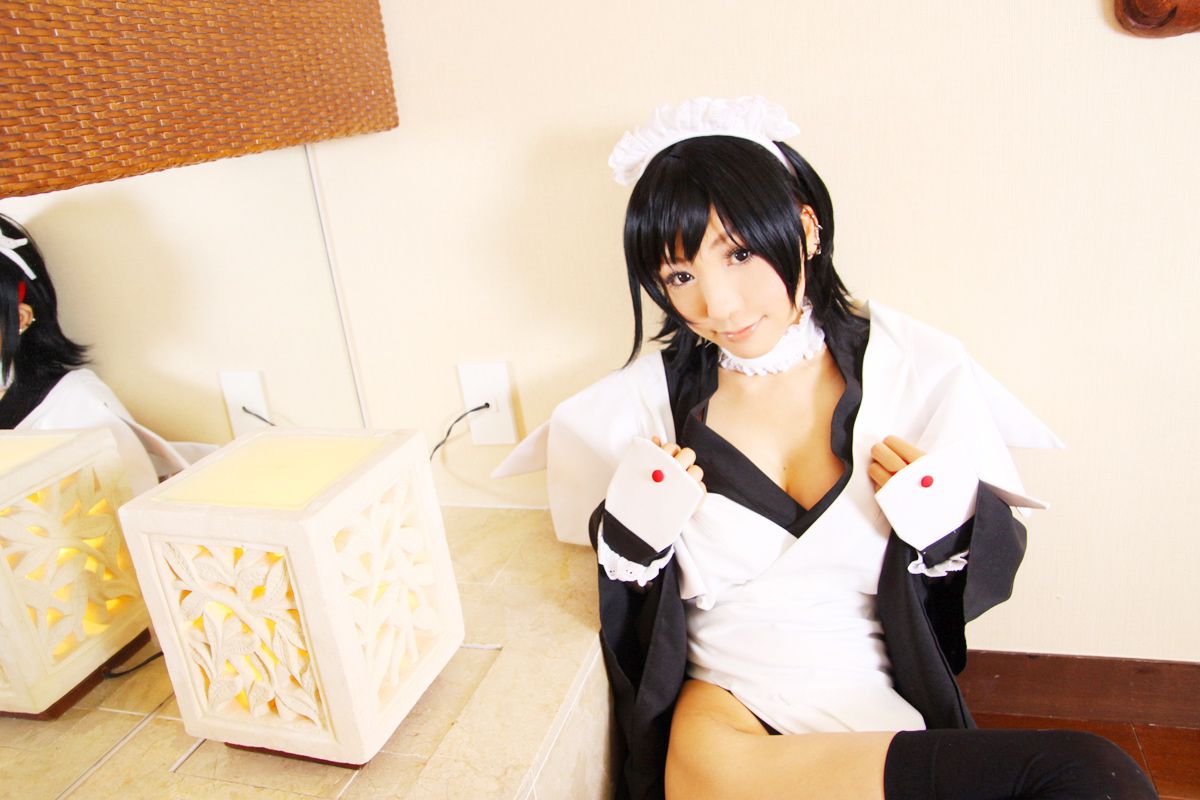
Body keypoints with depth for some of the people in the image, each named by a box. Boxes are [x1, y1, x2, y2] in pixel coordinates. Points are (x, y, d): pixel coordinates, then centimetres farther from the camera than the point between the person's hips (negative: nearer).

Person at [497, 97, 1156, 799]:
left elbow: (1000, 558, 7)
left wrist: (952, 529, -14)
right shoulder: (649, 400, -2)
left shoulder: (920, 369, -4)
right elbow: (629, 606, 8)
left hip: (886, 705, 4)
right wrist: (631, 535, -13)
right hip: (722, 706, -3)